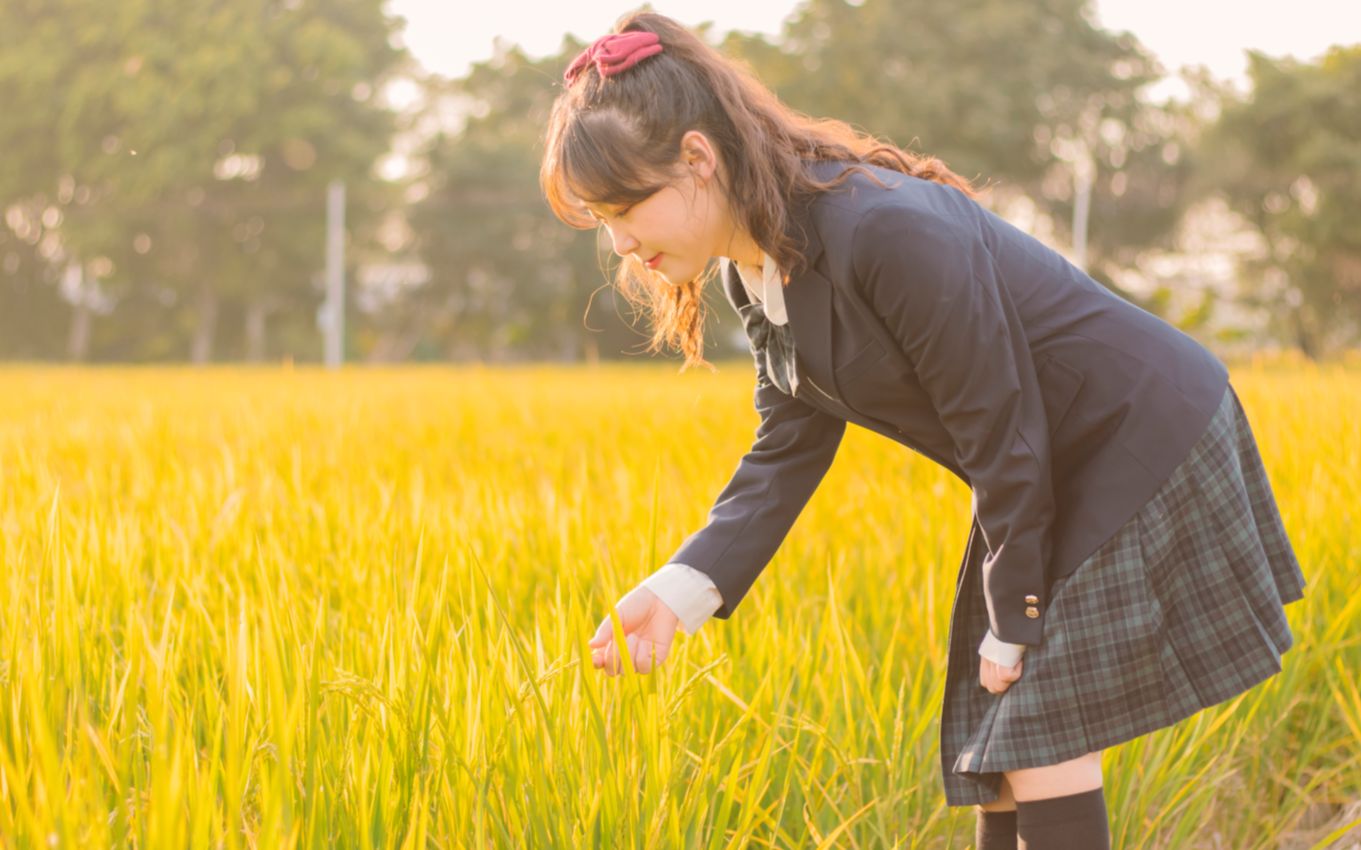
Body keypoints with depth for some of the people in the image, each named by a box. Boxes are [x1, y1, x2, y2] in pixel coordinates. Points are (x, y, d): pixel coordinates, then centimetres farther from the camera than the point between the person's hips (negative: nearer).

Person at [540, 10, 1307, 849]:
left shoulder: (887, 231, -32)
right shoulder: (754, 270, -3)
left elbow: (1000, 434, -26)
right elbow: (790, 449, -2)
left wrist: (1012, 622, -16)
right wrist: (680, 589, -16)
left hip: (1146, 448, -8)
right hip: (1055, 478, 9)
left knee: (1042, 734, -8)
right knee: (998, 735, 9)